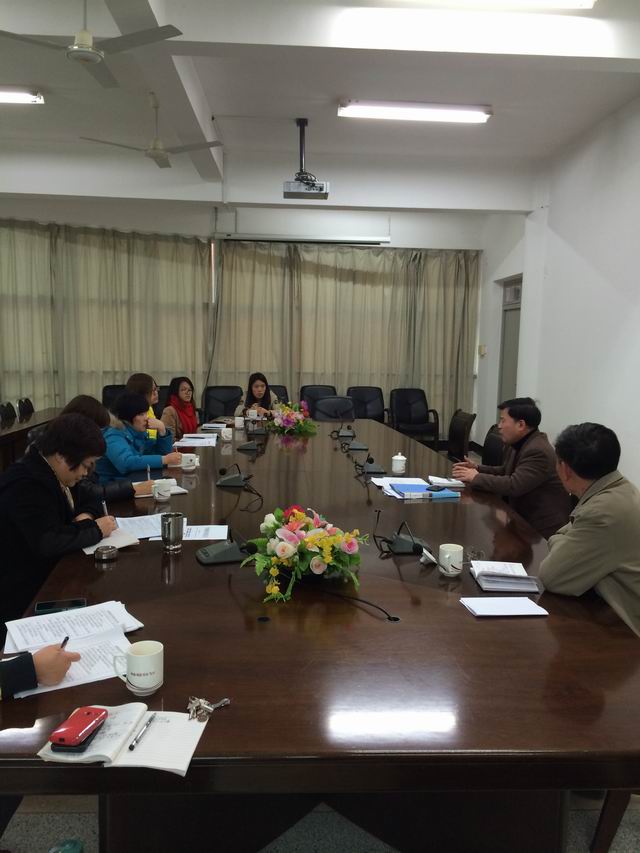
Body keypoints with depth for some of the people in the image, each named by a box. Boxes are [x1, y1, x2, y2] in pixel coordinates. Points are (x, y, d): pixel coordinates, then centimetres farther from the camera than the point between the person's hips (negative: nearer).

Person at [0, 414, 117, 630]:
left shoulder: (44, 471, 4)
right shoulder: (25, 484, -25)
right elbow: (48, 542, -32)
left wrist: (83, 516, -3)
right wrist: (95, 529, -18)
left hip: (45, 575, 9)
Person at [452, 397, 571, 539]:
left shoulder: (538, 451, -24)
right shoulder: (516, 444, 5)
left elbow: (513, 486, -30)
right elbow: (506, 471, 20)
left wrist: (476, 478, -20)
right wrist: (478, 468, 4)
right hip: (523, 518, 8)